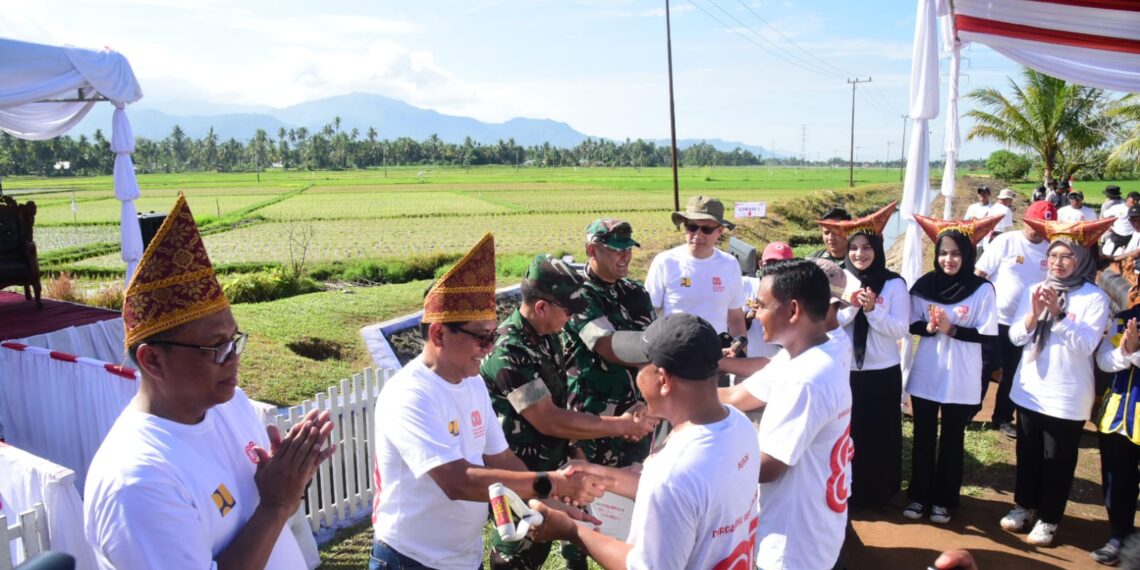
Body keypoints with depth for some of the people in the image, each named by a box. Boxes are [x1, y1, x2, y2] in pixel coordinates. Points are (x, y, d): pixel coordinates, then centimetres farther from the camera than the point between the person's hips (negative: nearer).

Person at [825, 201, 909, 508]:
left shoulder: (894, 284, -5)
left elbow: (901, 329, -8)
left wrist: (873, 309, -22)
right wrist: (851, 307, -19)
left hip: (882, 373, -1)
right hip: (844, 370, 1)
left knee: (879, 436, 10)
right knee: (845, 434, 7)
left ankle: (877, 492, 28)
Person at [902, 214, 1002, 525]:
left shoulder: (982, 289, -9)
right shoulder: (924, 285, -3)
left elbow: (989, 334, -9)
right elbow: (911, 324, 4)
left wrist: (952, 329, -19)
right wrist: (928, 327, -16)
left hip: (961, 380, -2)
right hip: (925, 375, 2)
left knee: (952, 440, 12)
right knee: (923, 437, 11)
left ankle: (943, 500, 27)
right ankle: (919, 496, 26)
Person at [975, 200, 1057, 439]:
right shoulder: (1005, 241, -9)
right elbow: (979, 274, -8)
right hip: (994, 318, -3)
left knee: (1013, 374, 14)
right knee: (984, 369, 5)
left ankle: (1003, 418, 29)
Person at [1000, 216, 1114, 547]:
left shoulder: (1094, 298, -10)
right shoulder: (1034, 290, 3)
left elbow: (1085, 345, -18)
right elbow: (1015, 337, -1)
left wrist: (1058, 314, -27)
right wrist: (1033, 314, -18)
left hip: (1067, 396, -4)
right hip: (1030, 389, 4)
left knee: (1058, 460, 9)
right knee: (1028, 453, 17)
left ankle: (1048, 518, 25)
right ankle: (1024, 505, 35)